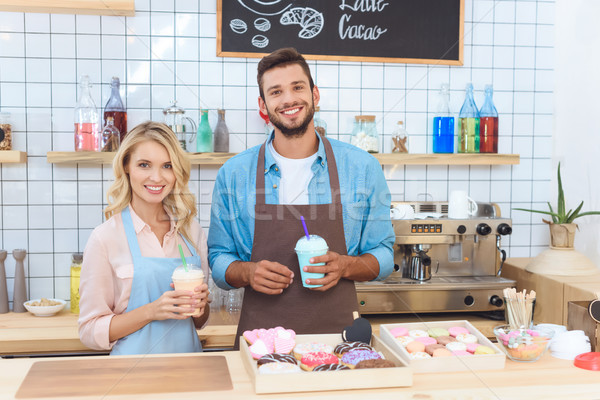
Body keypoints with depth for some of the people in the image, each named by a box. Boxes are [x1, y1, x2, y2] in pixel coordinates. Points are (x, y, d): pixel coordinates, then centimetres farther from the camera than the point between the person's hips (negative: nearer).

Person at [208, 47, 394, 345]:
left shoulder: (363, 167, 1)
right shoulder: (233, 174, 2)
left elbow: (382, 256, 8)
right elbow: (219, 259, 9)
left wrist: (346, 265, -12)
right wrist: (247, 273, -11)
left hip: (338, 333, 0)